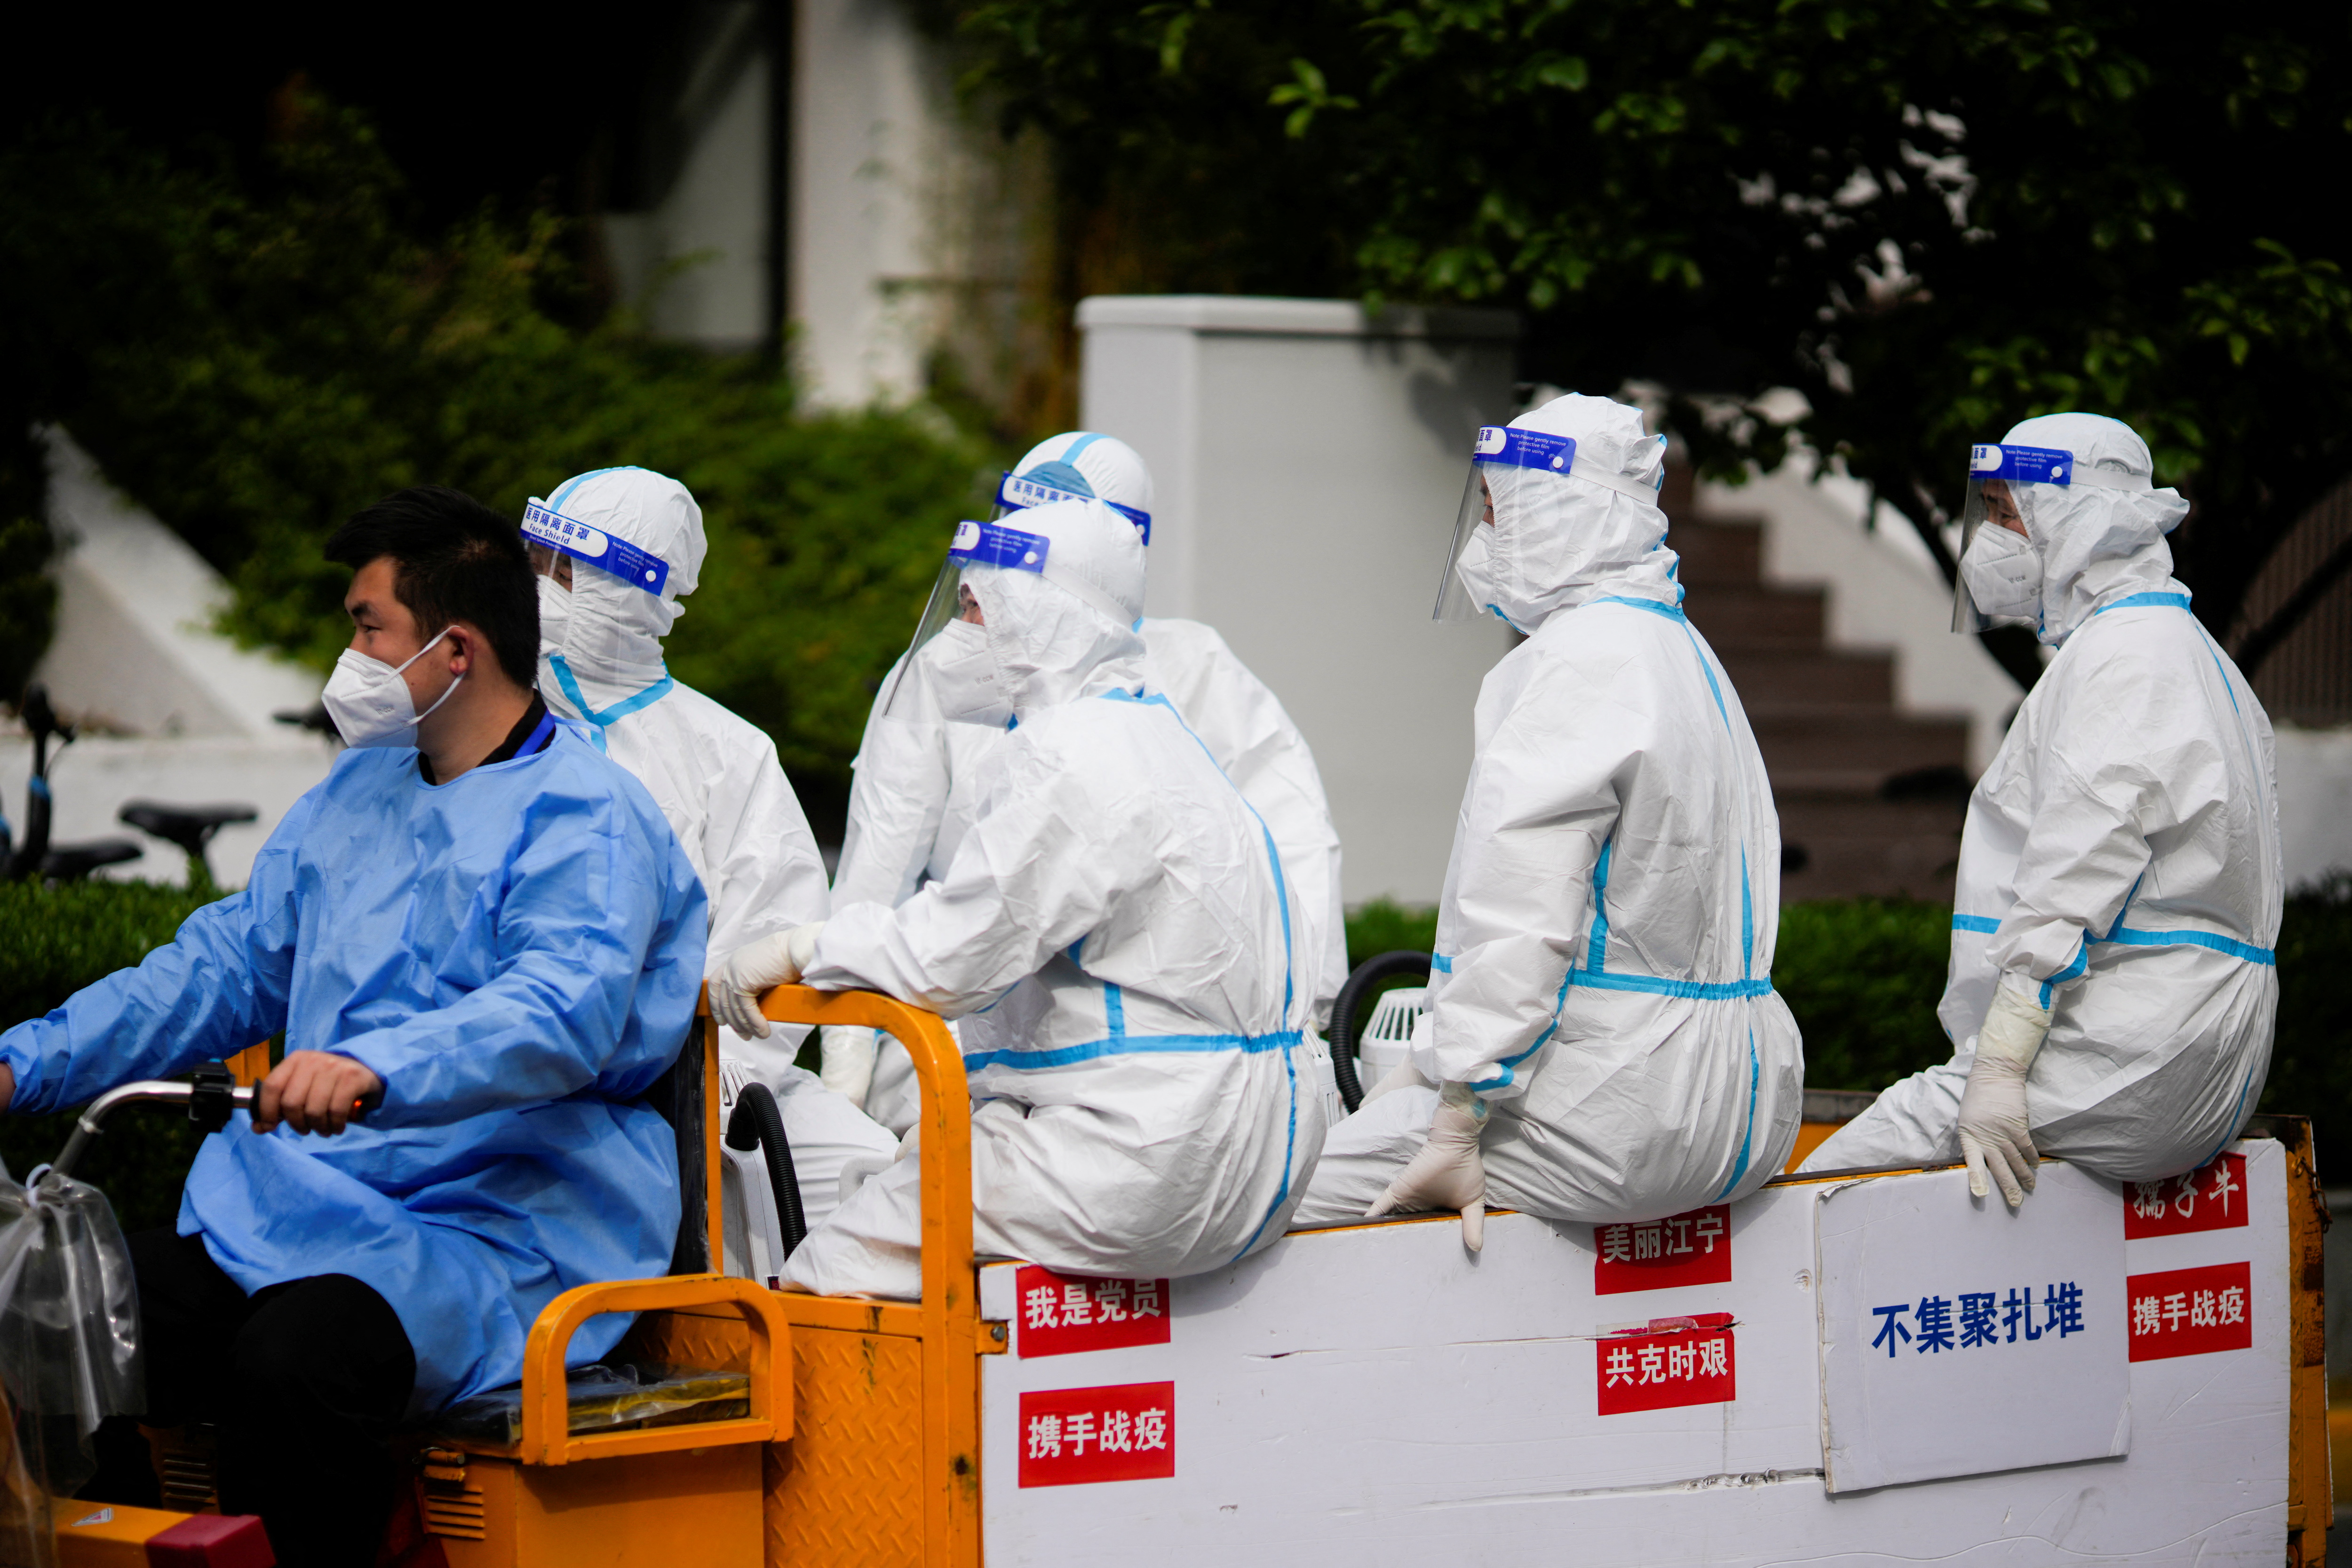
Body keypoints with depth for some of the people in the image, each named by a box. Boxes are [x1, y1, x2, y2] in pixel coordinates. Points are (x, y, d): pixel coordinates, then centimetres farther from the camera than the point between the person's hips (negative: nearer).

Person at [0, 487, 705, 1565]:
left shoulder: (584, 820, -7)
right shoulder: (356, 792, 22)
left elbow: (561, 1014, -25)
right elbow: (224, 968, 25)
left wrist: (375, 1070, -42)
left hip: (498, 1241, -8)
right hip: (296, 1214, 8)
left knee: (292, 1362, -37)